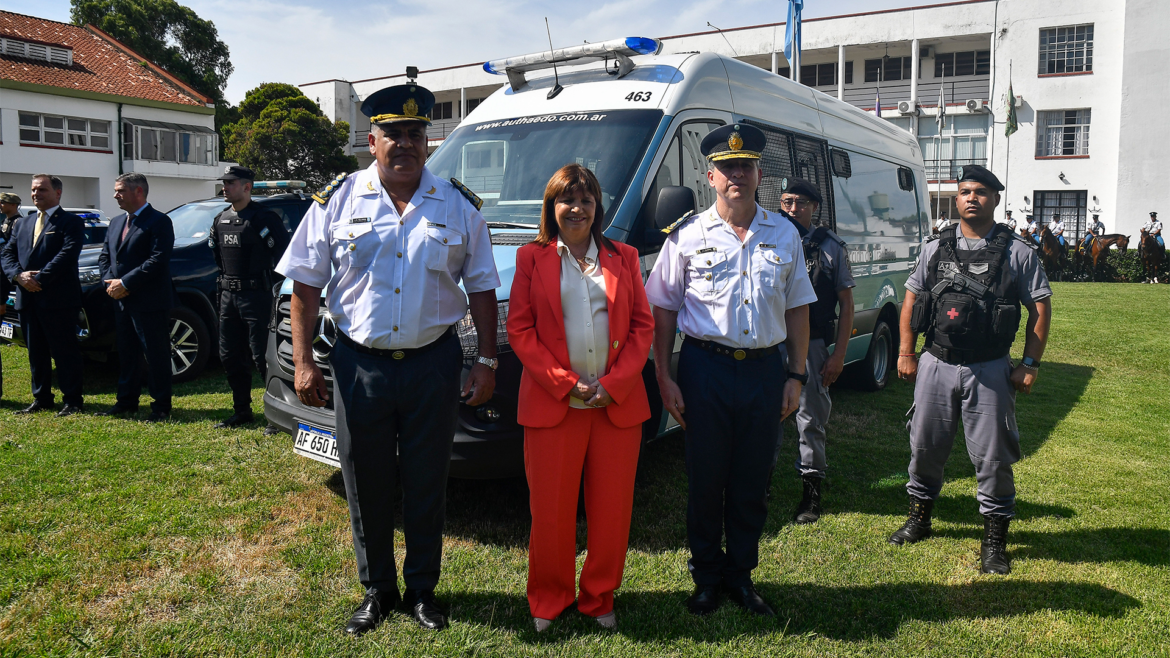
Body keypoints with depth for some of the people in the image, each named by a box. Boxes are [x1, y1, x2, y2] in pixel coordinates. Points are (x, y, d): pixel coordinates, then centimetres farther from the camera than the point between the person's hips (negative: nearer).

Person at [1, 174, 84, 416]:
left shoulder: (71, 222, -3)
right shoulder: (23, 224, 19)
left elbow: (67, 255, -15)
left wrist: (39, 280, -18)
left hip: (58, 299, -7)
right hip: (28, 300, 7)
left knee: (64, 352, -2)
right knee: (36, 353, 13)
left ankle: (72, 400, 5)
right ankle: (41, 399, 22)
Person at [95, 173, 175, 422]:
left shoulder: (159, 222, -9)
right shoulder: (116, 222, 17)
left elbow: (158, 260, -18)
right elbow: (104, 256, 19)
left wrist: (125, 283, -18)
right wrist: (110, 281, -1)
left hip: (150, 303, -8)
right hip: (121, 302, 8)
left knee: (156, 356, -1)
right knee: (126, 354, 15)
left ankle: (161, 406, 6)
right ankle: (127, 402, 25)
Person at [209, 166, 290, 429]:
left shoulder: (264, 218, -11)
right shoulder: (220, 220, 13)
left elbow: (283, 254, -11)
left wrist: (269, 283, -7)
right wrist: (225, 278, 20)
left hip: (255, 296, -8)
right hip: (228, 296, 8)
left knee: (261, 357, -8)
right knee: (229, 357, 11)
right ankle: (241, 412, 23)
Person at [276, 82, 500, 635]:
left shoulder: (458, 206, 4)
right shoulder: (338, 201, 2)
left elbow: (481, 287, 6)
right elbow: (306, 282, 3)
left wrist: (487, 361, 1)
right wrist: (303, 362, -3)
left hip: (434, 364, 0)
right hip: (360, 366, 0)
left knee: (426, 485, 10)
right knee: (366, 485, 11)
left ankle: (422, 589, 29)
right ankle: (377, 590, 31)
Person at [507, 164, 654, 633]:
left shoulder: (623, 258, 10)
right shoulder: (532, 258, 5)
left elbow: (643, 325, 7)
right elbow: (519, 330, 0)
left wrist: (614, 383, -7)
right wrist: (564, 383, -10)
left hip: (617, 403, 2)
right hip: (552, 403, -2)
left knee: (611, 510, 8)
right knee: (551, 511, 5)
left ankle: (599, 598, 26)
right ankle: (548, 601, 25)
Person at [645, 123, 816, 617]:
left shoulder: (784, 236, 9)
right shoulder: (688, 235, 1)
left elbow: (797, 310, 12)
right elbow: (663, 309, 2)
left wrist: (796, 377, 5)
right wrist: (664, 379, -5)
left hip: (766, 369, 2)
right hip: (706, 368, -2)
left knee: (753, 482, 10)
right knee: (705, 480, 6)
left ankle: (741, 575, 27)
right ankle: (707, 577, 23)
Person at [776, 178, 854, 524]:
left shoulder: (832, 247, 4)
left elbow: (846, 304, 5)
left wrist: (838, 354, -2)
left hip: (812, 347, -1)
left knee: (811, 420, 6)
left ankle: (811, 490, 20)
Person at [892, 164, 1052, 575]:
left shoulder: (1018, 253, 0)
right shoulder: (935, 249, 8)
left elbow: (1040, 308, 1)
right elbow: (911, 299, 11)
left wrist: (1030, 364, -5)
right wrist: (906, 353, 5)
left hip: (989, 371, -2)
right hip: (935, 365, 3)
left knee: (992, 456, 2)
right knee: (925, 446, 11)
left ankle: (995, 540, 17)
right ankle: (919, 518, 31)